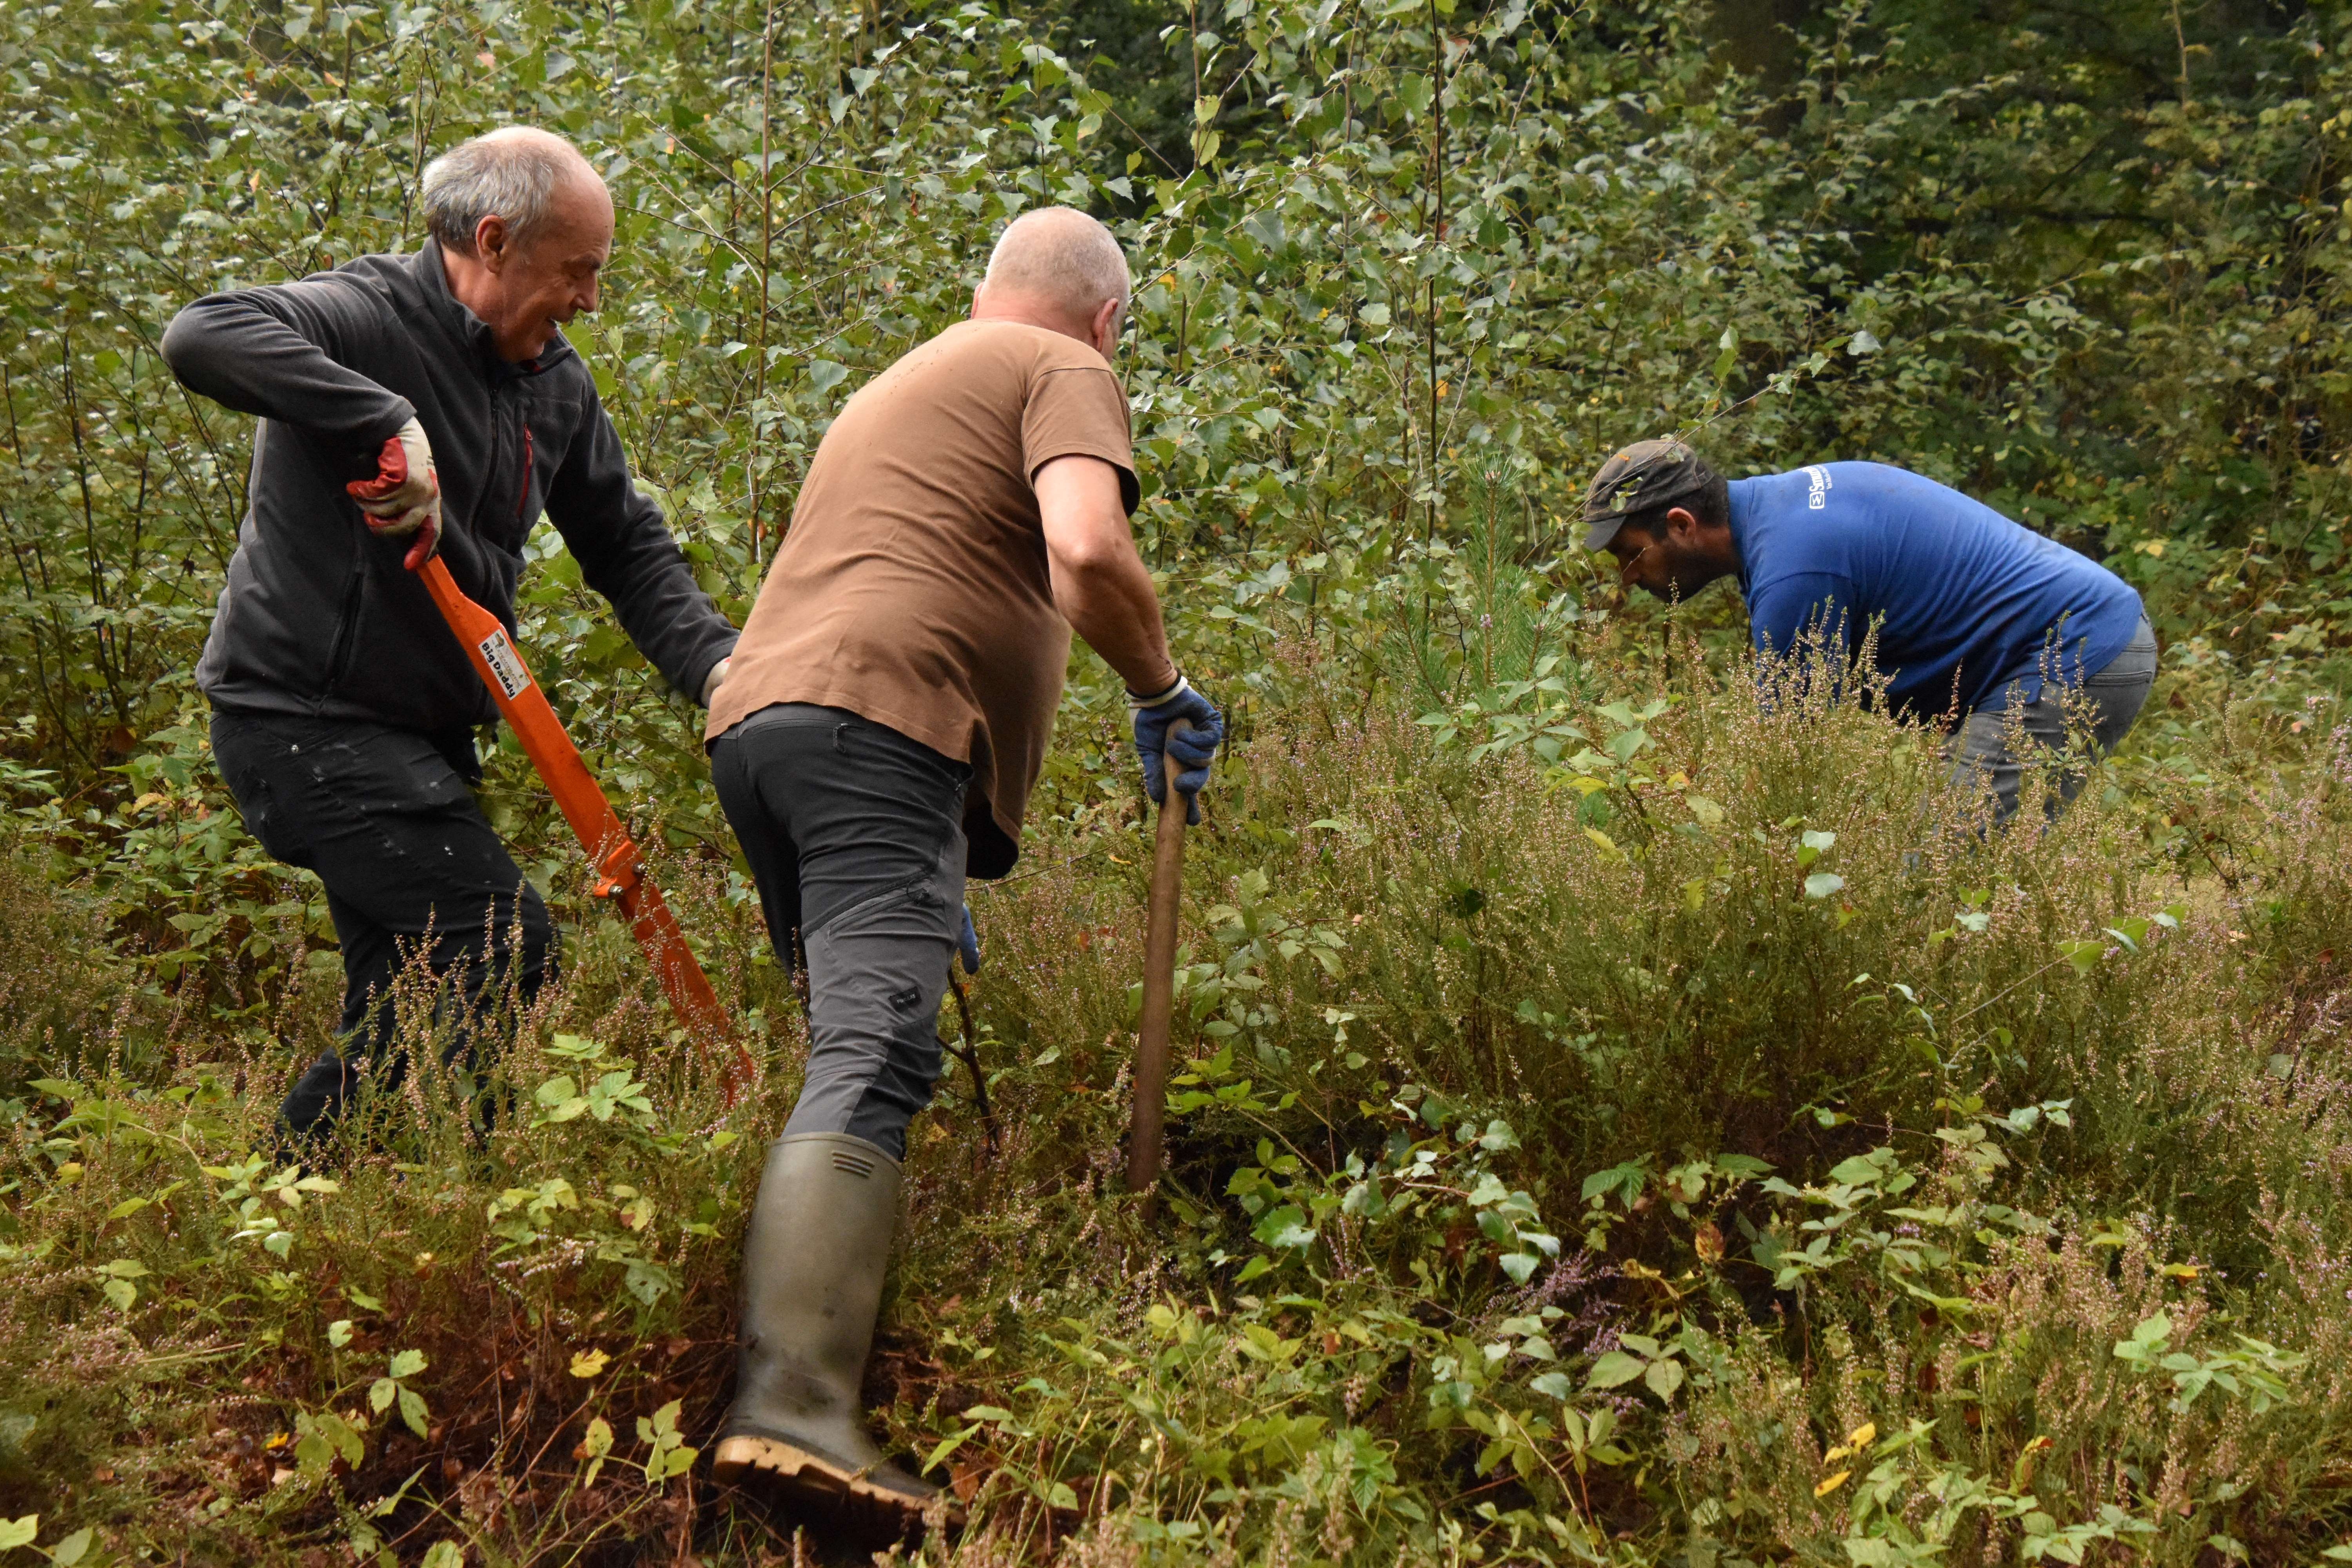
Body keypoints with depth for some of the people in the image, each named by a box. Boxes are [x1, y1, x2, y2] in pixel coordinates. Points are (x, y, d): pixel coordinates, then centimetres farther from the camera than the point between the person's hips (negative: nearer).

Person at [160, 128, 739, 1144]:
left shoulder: (557, 382, 10)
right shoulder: (365, 318, -15)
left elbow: (627, 546, 13)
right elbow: (203, 337, -34)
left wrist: (716, 664, -3)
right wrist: (386, 421, -39)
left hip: (420, 733, 9)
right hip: (304, 717, -9)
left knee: (412, 1000, 12)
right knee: (506, 948, -15)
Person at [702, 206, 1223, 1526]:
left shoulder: (897, 387, 36)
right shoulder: (1064, 375, 8)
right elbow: (1086, 550, -14)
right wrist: (1163, 692, 4)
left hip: (757, 709, 9)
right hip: (879, 721, -9)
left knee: (861, 1038, 15)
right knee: (874, 1059, -19)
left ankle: (792, 1385, 16)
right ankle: (792, 1402, -32)